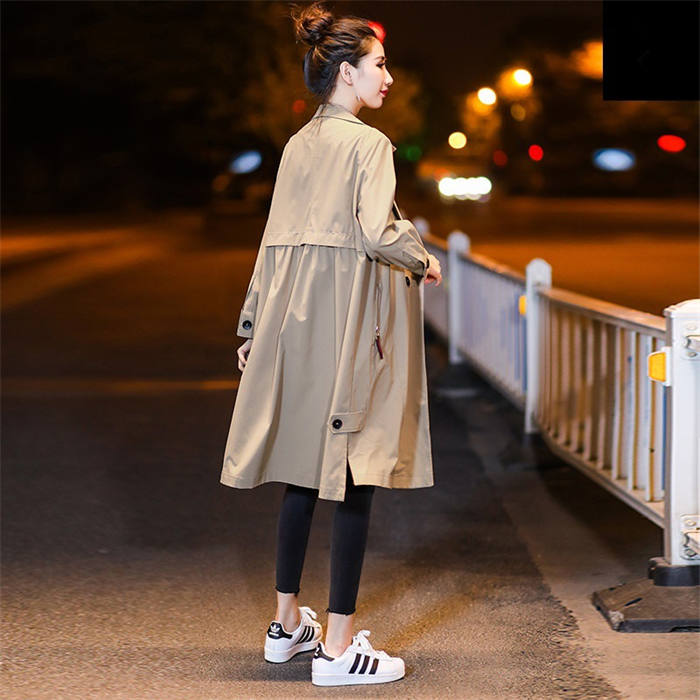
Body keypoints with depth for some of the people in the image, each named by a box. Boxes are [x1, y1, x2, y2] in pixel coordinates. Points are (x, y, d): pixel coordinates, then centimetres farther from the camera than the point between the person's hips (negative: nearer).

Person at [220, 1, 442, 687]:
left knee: (303, 473, 15)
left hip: (296, 321, 8)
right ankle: (338, 647, -1)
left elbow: (275, 241, 14)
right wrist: (423, 259, -2)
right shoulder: (368, 143, -9)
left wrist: (252, 324, 18)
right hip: (353, 321, -8)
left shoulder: (296, 146, 13)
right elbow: (376, 232, -21)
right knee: (353, 480, -4)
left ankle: (287, 624, 24)